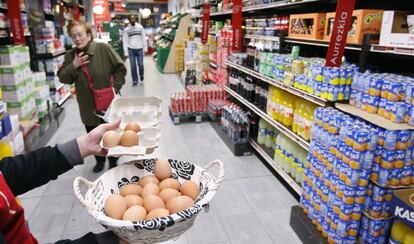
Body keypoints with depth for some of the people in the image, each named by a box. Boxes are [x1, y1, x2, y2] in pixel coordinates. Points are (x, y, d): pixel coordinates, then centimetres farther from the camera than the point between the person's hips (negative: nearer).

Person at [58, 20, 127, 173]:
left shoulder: (103, 49, -13)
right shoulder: (70, 56, 0)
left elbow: (120, 68, -9)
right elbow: (63, 78, 0)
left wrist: (115, 88, -14)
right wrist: (73, 66, -15)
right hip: (88, 106, 4)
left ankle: (113, 162, 35)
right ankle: (100, 160, 41)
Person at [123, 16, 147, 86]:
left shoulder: (140, 27, 4)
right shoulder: (126, 29, 3)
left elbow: (143, 38, 6)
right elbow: (125, 41, 2)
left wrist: (145, 48, 1)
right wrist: (126, 52, -3)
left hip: (139, 49, 0)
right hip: (131, 49, 0)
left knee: (140, 64, -1)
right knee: (133, 66, 1)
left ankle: (141, 75, 29)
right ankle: (135, 80, 11)